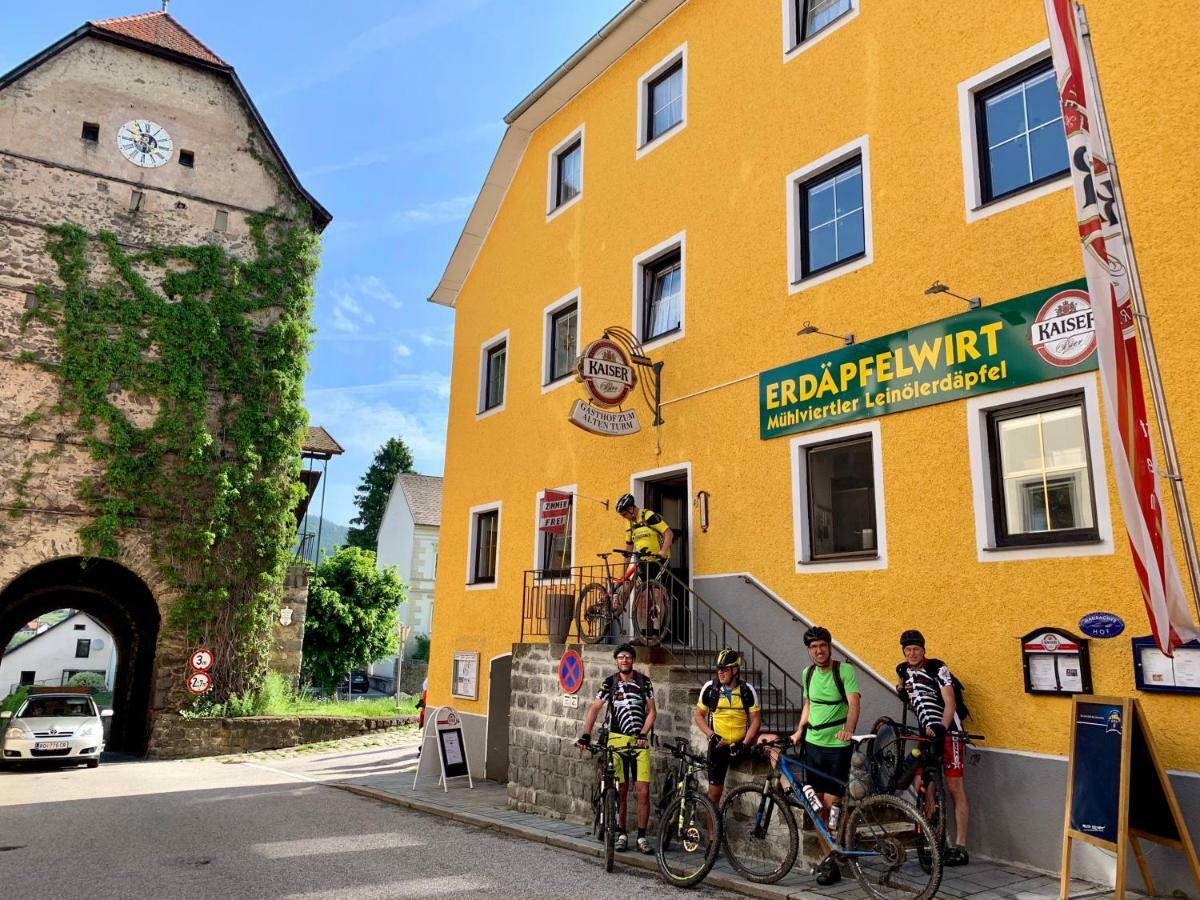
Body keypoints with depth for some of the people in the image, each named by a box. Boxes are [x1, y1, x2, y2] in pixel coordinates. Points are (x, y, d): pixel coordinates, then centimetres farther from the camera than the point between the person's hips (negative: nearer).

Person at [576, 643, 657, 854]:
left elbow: (652, 711, 2)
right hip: (617, 740, 0)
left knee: (643, 791, -6)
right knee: (621, 791, 5)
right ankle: (621, 835, 18)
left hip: (639, 741, 0)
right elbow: (594, 709, -1)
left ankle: (642, 837, 7)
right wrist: (586, 735, -11)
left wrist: (643, 734, -10)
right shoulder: (610, 683, 1)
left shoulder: (644, 682, 2)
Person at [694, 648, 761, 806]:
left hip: (741, 744, 0)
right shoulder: (710, 688, -5)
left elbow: (755, 720, -4)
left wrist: (744, 744, -17)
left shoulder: (747, 690, -6)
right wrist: (711, 735, -12)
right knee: (714, 792, 2)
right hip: (719, 746, 0)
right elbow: (699, 715, 5)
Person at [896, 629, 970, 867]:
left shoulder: (938, 668, -11)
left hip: (948, 731, -6)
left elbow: (950, 703, -17)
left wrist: (941, 728, -32)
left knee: (954, 787, -4)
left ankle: (960, 847, -2)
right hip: (925, 732, 6)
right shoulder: (903, 670, 7)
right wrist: (902, 691, 3)